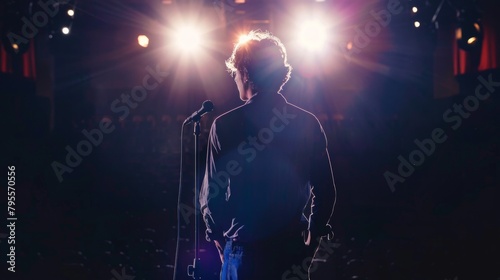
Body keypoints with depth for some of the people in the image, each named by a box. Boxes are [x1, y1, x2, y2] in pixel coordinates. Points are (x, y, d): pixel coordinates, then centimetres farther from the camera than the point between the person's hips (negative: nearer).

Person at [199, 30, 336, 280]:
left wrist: (218, 236, 8)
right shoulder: (308, 123, 0)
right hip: (294, 249, 3)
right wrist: (312, 235, 16)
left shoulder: (225, 125, -10)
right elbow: (325, 190, 3)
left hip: (245, 249, -3)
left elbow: (211, 193, -9)